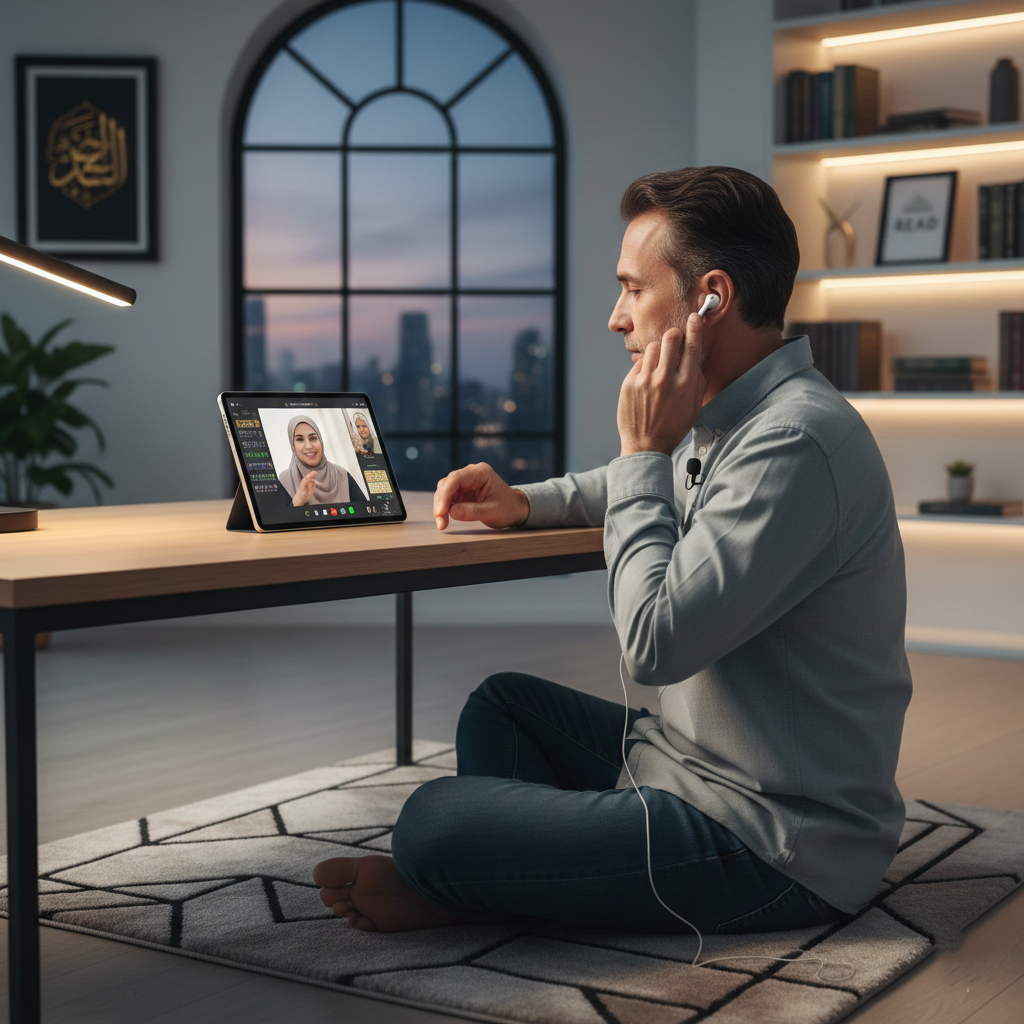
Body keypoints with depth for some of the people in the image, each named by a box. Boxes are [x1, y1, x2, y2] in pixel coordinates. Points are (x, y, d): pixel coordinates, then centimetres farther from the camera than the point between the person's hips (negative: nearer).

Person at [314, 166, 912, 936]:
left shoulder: (795, 444, -25)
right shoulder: (736, 416, 8)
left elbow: (656, 643, -26)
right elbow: (633, 491, 31)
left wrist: (645, 450, -17)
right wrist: (525, 503, 12)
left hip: (775, 853, -10)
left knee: (433, 822, -17)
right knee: (503, 700, 21)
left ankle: (456, 893, 14)